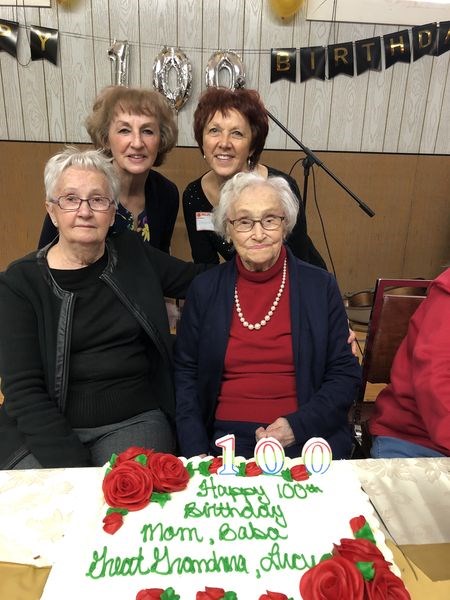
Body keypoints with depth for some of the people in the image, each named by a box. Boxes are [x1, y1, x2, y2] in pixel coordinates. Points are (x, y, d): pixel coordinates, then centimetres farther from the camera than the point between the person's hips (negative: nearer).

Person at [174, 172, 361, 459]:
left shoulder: (321, 285, 2)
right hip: (225, 437, 1)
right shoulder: (204, 288, 5)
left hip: (307, 438, 0)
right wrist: (195, 451, -3)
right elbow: (185, 374, 7)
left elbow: (345, 374, 4)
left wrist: (298, 425, -11)